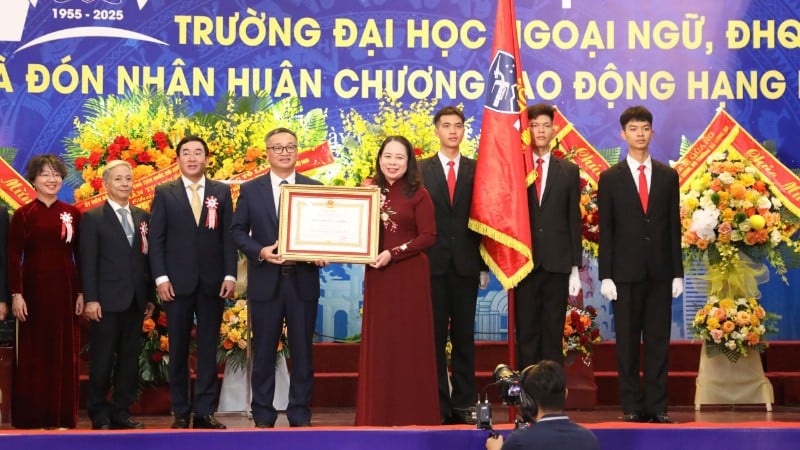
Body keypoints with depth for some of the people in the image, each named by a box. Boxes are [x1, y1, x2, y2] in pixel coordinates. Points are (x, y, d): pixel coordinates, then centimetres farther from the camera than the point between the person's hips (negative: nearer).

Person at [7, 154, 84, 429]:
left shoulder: (72, 214, 7)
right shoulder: (23, 215, 0)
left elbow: (79, 256, 8)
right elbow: (13, 257, -3)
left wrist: (81, 293, 1)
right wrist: (16, 295, -10)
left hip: (65, 290, 2)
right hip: (34, 289, -2)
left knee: (64, 353, 4)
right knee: (33, 354, 2)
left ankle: (62, 416, 11)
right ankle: (30, 417, 8)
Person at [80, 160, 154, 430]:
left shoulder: (142, 217, 12)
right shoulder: (93, 218, 0)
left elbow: (147, 257, 11)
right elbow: (88, 262, -5)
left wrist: (150, 296, 7)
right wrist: (90, 299, -12)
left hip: (136, 302, 4)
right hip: (107, 301, -4)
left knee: (130, 359, 7)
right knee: (102, 360, 0)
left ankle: (122, 413, 14)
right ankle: (99, 415, 7)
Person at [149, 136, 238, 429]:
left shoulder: (221, 192, 9)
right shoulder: (164, 193, 5)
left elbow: (228, 236, 6)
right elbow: (156, 239, 1)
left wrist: (230, 275, -4)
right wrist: (161, 278, -8)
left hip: (212, 283, 1)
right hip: (177, 282, -1)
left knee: (208, 348, 3)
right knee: (178, 349, 4)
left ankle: (204, 411, 7)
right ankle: (180, 413, 9)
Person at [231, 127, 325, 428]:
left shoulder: (315, 189, 6)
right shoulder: (250, 190, 5)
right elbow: (238, 232, 4)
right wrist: (260, 251, -13)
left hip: (303, 281, 0)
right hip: (265, 281, 0)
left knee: (302, 351, 5)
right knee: (263, 352, 5)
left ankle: (300, 414, 13)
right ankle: (263, 416, 12)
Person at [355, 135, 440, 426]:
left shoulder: (418, 194, -4)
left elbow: (428, 236, -9)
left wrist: (393, 253, -17)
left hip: (410, 276, -4)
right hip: (377, 277, 4)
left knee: (410, 342, 1)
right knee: (378, 343, 5)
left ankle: (412, 414, 6)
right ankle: (379, 416, 10)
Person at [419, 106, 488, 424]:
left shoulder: (476, 170, 6)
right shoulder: (421, 169, 5)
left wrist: (484, 265, 1)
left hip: (466, 264, 1)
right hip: (433, 263, -1)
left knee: (464, 336, 5)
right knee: (435, 336, 2)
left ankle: (463, 402, 10)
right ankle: (439, 403, 7)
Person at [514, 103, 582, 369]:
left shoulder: (569, 171, 8)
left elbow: (574, 221, 7)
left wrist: (575, 268, 3)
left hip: (557, 264, 1)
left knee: (553, 332, 4)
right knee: (526, 332, 3)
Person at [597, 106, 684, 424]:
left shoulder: (668, 176, 9)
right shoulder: (610, 178, 4)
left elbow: (674, 226, 8)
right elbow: (605, 230, 1)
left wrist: (677, 272, 3)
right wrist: (605, 275, -5)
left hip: (660, 272, 2)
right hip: (625, 272, -1)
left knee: (658, 341, 2)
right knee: (627, 341, 1)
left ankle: (657, 406, 6)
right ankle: (632, 407, 6)